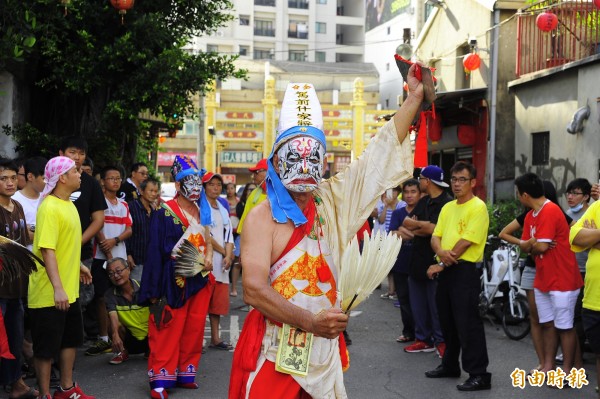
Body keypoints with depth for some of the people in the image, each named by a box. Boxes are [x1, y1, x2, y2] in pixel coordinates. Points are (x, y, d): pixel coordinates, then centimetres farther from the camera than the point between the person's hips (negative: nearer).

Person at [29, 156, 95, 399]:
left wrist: (79, 265, 28)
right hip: (50, 294, -10)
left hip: (70, 290, 10)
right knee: (46, 347, 3)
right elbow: (47, 250, -26)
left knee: (71, 339, 19)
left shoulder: (68, 204, 9)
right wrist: (57, 288, -31)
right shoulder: (49, 208, -20)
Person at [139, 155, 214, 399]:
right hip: (175, 281, -6)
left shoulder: (202, 211, 11)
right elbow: (158, 251, -11)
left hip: (200, 280, 6)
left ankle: (185, 374, 19)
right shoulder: (165, 213, -8)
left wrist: (208, 258, -3)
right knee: (168, 331, -5)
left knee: (194, 329, 9)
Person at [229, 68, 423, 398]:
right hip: (275, 357, -4)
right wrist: (310, 321, -28)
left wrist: (415, 97, 8)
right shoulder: (263, 216, -9)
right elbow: (253, 289, -19)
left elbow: (380, 153, 9)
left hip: (325, 353, 5)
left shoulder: (333, 201, 5)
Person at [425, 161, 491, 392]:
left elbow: (466, 242, -17)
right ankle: (450, 365, 29)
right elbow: (435, 236, 10)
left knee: (468, 324, -8)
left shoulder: (478, 207, -11)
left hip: (465, 270, -8)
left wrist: (441, 264, -13)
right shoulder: (447, 208, 15)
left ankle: (479, 374, -2)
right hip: (446, 270, 8)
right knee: (447, 321, 16)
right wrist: (441, 252, -14)